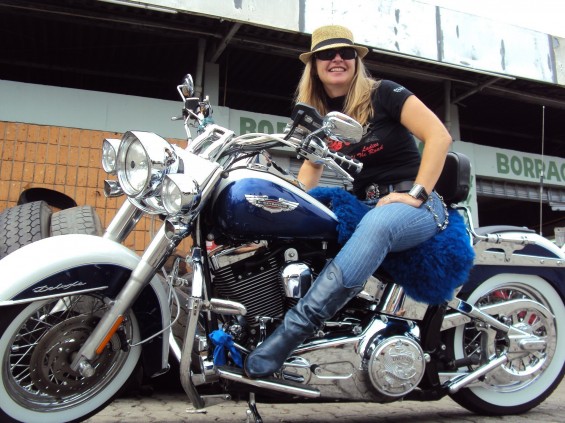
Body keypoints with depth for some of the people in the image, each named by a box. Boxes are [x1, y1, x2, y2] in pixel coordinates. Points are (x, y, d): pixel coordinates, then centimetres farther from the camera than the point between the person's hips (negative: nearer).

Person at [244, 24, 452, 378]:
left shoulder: (383, 94, -5)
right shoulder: (318, 113, 12)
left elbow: (439, 136, -12)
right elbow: (309, 173, 13)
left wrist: (416, 194, -19)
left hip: (417, 205, -6)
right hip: (365, 206, 7)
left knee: (376, 224, -40)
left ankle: (293, 328, -48)